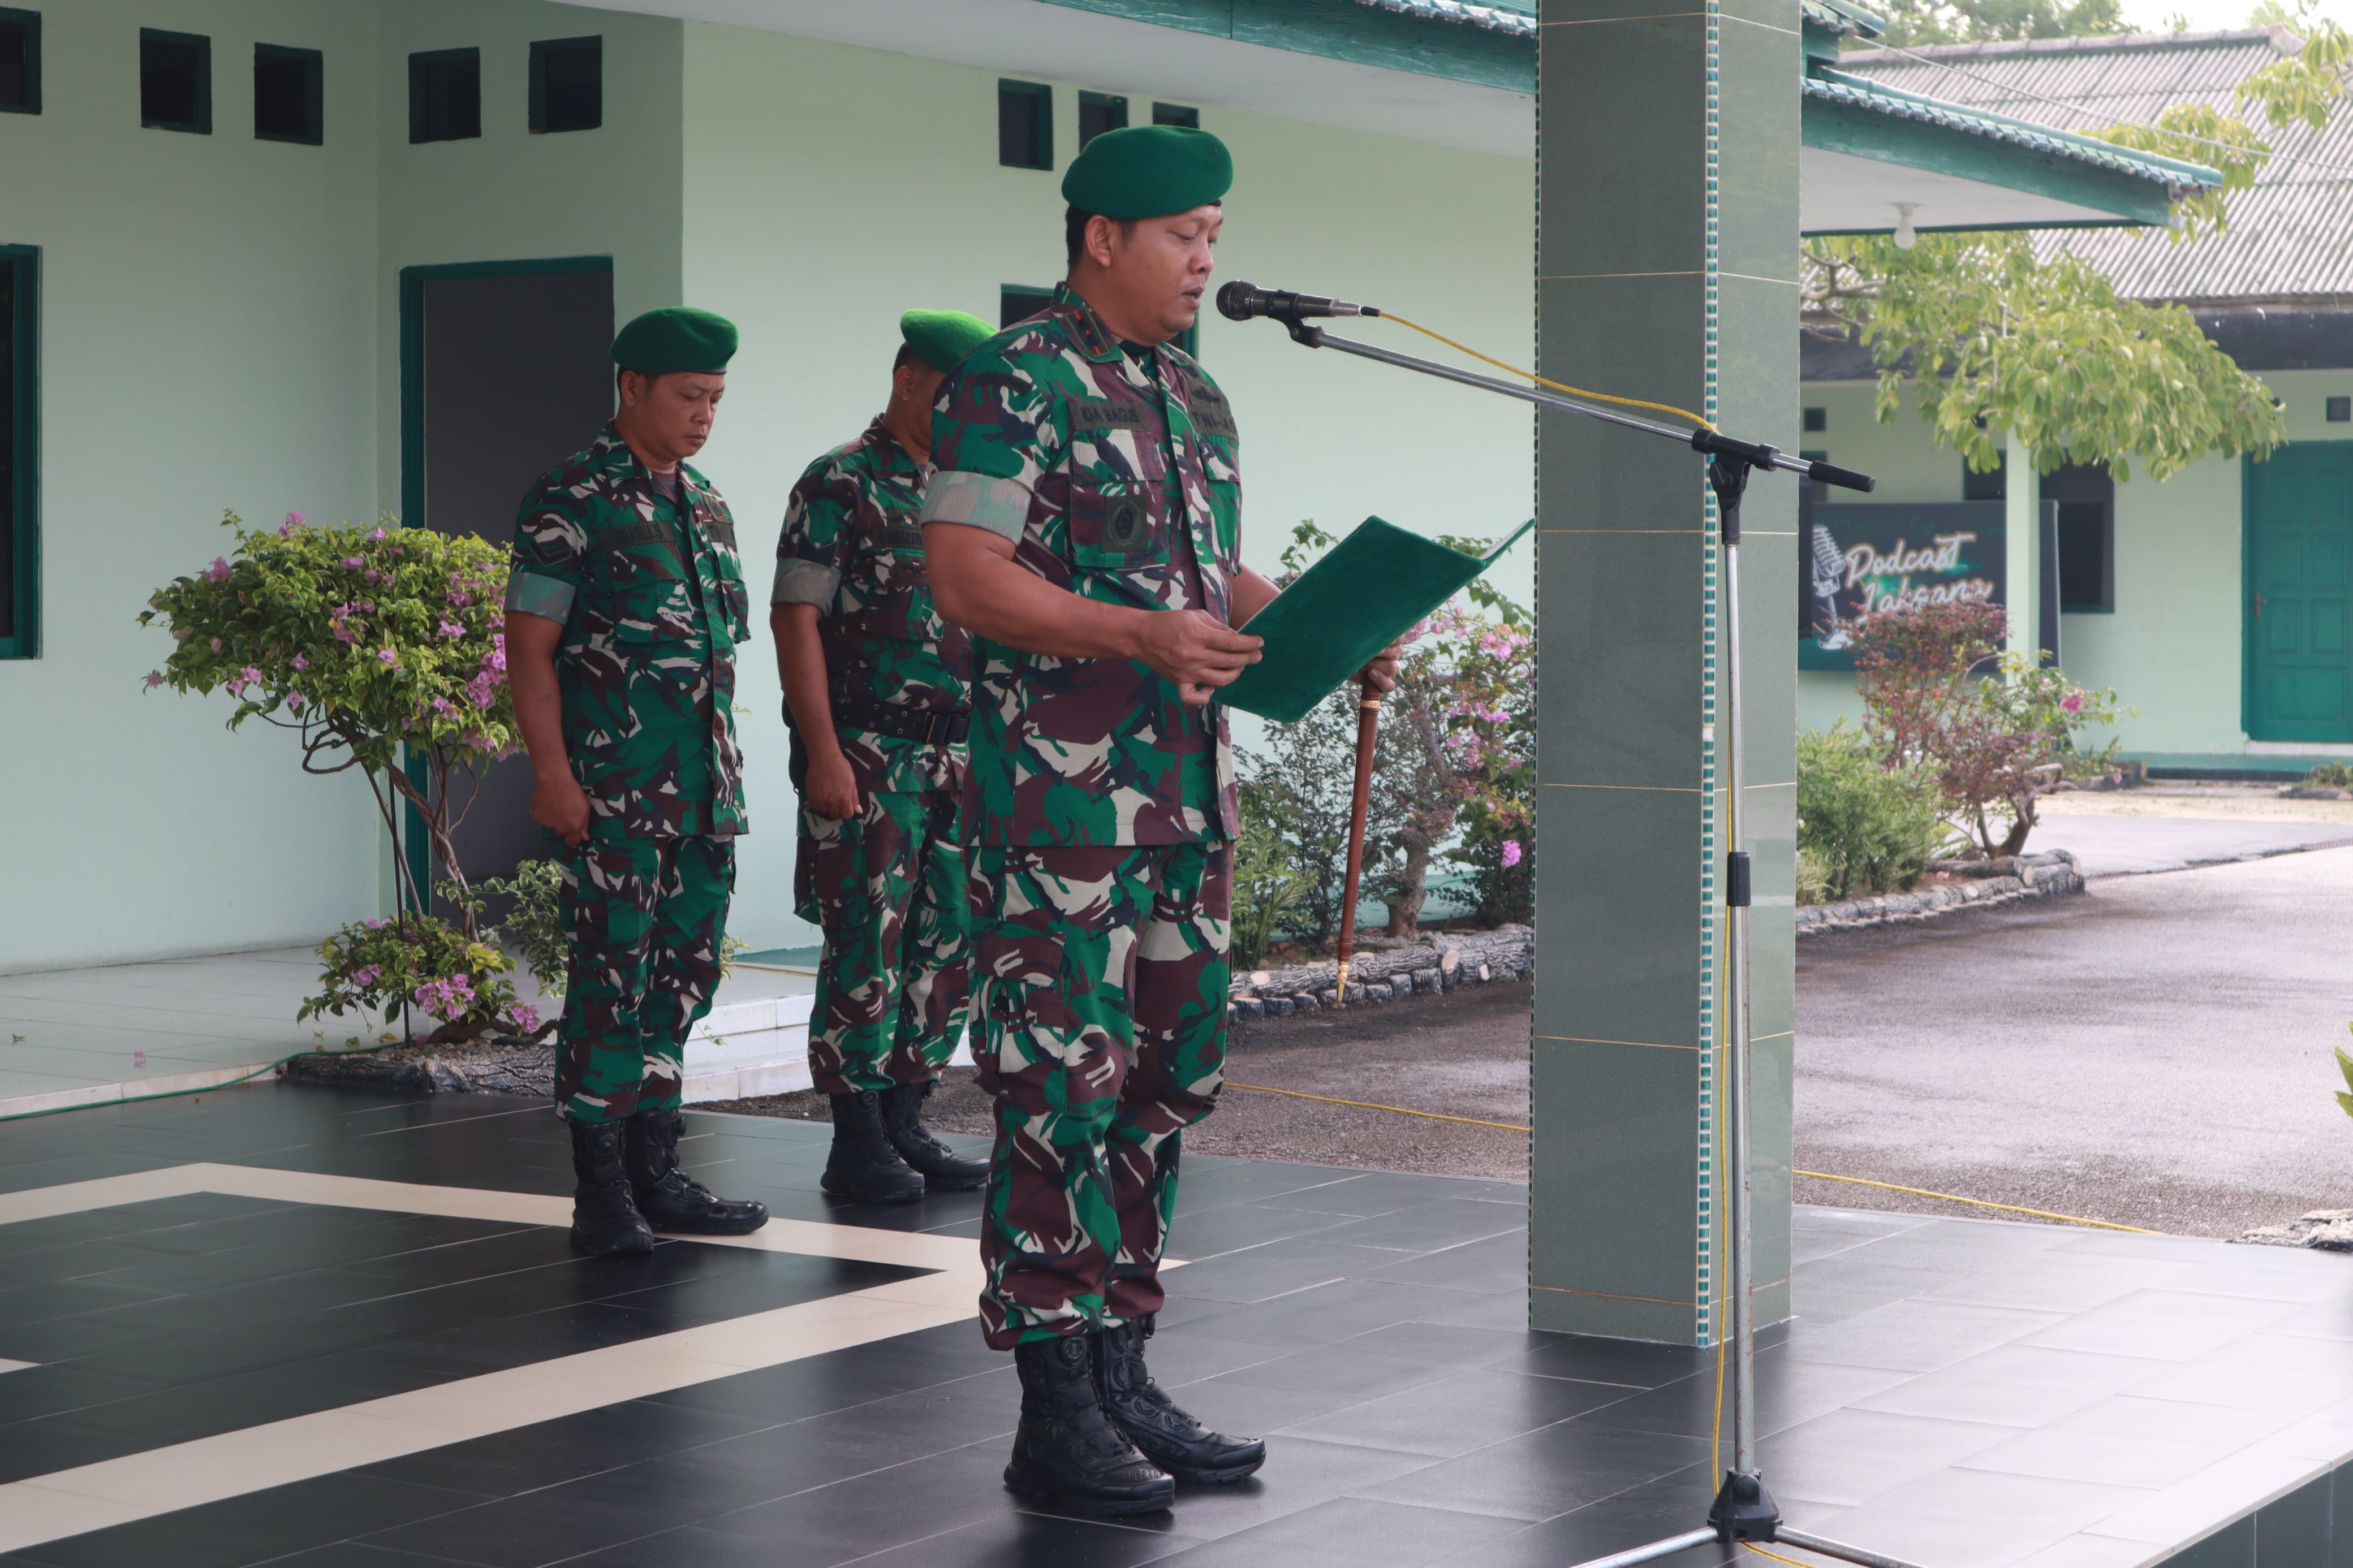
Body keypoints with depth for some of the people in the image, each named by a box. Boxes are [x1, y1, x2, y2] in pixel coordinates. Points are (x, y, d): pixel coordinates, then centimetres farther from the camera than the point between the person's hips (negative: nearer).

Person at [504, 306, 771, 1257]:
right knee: (612, 980, -6)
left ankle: (653, 1174, 19)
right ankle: (601, 1196, -1)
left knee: (681, 979, 10)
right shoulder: (572, 501, -6)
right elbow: (530, 645, -9)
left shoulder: (706, 506, 16)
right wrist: (551, 772, -17)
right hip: (616, 791, -7)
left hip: (705, 791, 8)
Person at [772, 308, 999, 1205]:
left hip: (963, 755, 7)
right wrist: (823, 752, -17)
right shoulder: (841, 484, -6)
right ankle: (858, 1143, 1)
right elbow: (796, 618, -10)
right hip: (870, 753, -7)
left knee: (947, 946, 7)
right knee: (868, 944, -5)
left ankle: (906, 1127, 17)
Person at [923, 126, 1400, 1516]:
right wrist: (1140, 635, -26)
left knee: (1167, 1078, 11)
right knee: (1063, 1088, -7)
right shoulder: (1014, 384, -9)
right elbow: (967, 575, -16)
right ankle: (1056, 1414, -2)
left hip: (1189, 789, 9)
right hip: (1063, 789, -9)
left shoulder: (1196, 397, 17)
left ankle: (1120, 1376, 20)